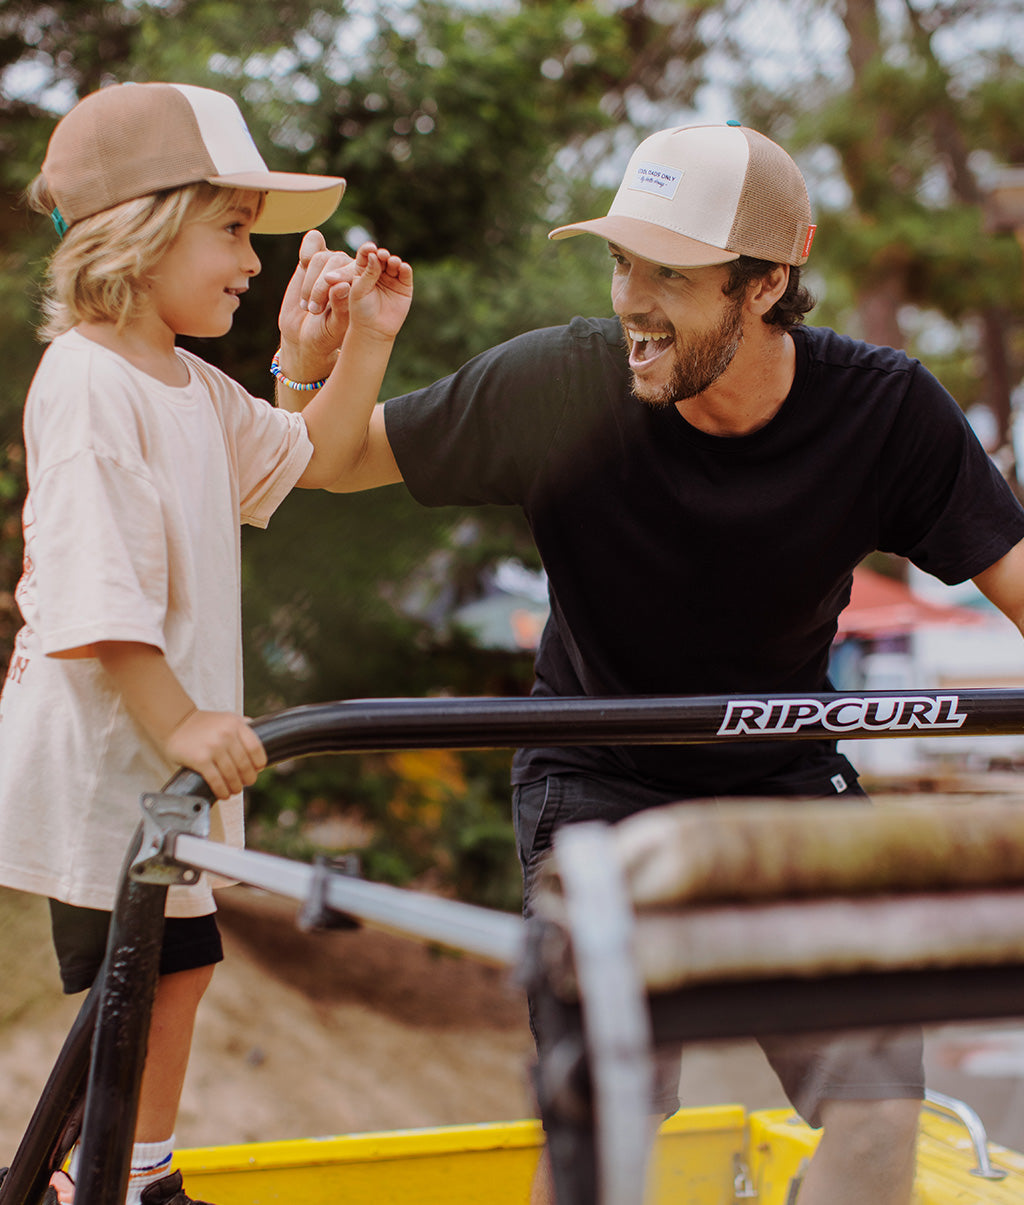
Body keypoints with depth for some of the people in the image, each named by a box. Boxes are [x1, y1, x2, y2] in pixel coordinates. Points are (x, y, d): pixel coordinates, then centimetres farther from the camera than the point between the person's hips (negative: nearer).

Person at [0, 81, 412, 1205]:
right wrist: (176, 722, -29)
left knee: (178, 965, 18)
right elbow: (93, 590, -25)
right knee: (134, 978, -1)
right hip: (98, 747, -9)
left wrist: (365, 340, 15)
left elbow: (305, 458, 26)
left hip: (169, 743, 9)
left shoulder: (192, 388, 12)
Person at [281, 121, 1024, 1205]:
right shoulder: (558, 383, -20)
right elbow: (344, 460, -9)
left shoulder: (885, 409, -17)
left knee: (877, 1112, -5)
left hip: (786, 778, 2)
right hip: (597, 778, -2)